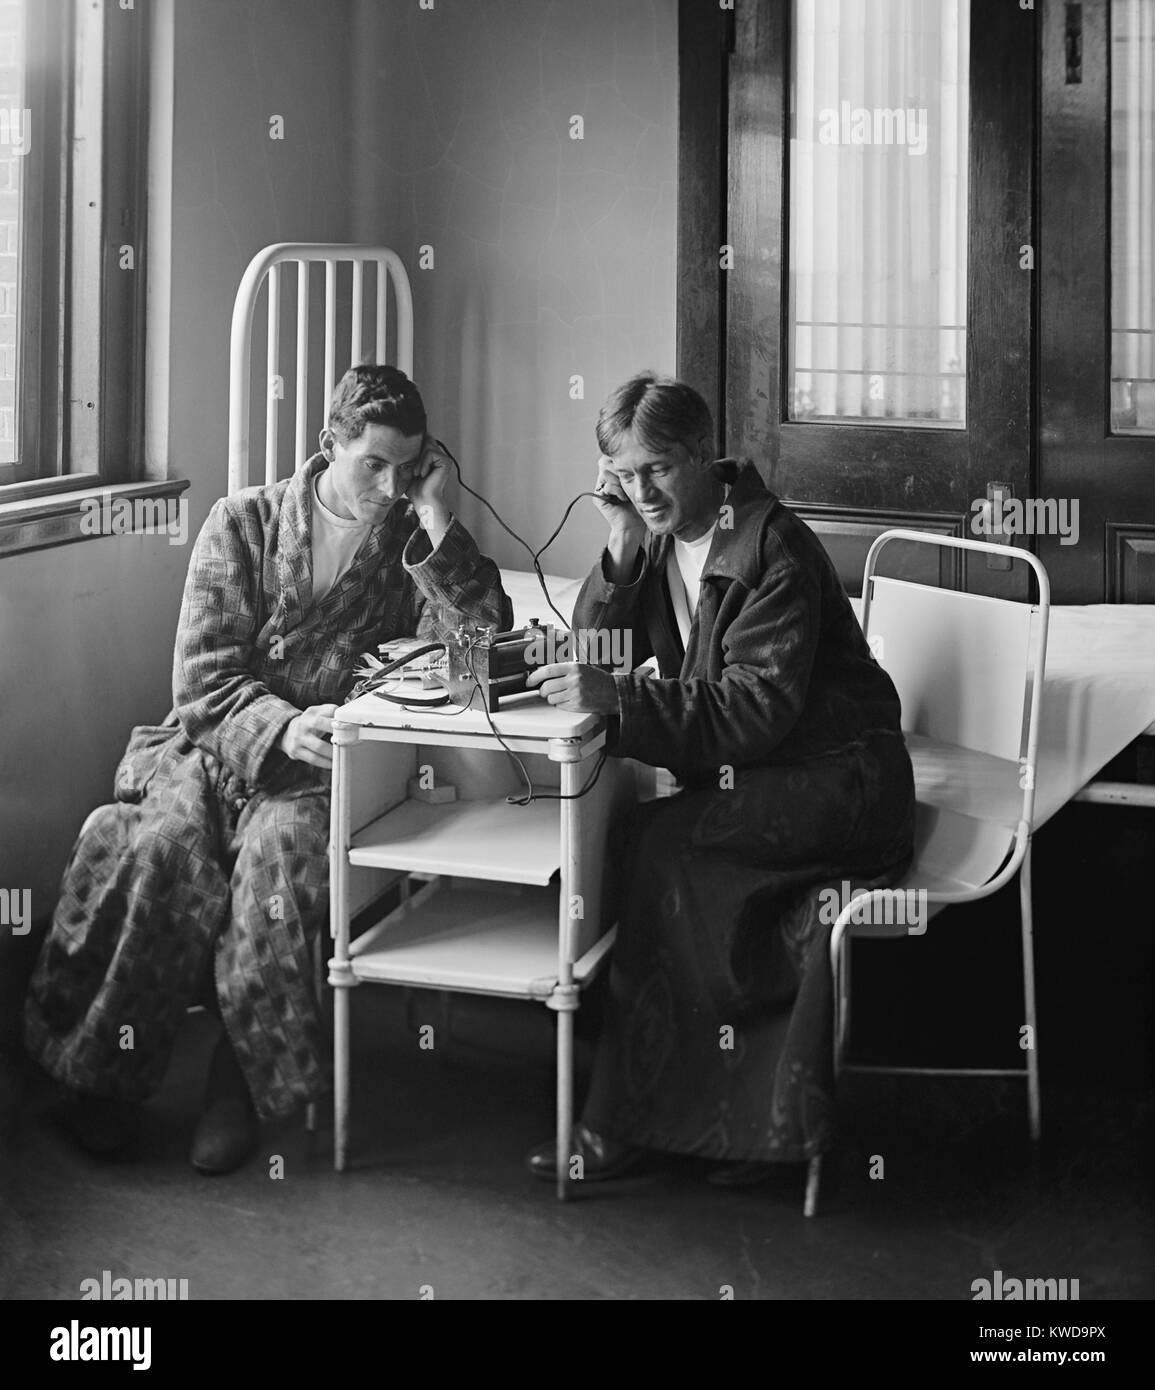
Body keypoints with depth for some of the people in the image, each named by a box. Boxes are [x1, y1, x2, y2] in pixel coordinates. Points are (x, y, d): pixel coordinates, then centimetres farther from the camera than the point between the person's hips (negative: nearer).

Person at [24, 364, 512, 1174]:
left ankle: (243, 1076, -19)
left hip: (327, 769, 0)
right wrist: (282, 727, -20)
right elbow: (202, 679, 0)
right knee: (167, 843, -30)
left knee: (278, 849, -33)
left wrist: (437, 520, -12)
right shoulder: (245, 524, 7)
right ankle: (108, 1071, -13)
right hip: (219, 742, 1)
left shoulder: (415, 544, 9)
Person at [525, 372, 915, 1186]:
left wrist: (618, 697, -32)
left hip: (840, 778, -7)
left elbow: (759, 708, -24)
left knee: (660, 843, -25)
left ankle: (625, 1123, -18)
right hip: (748, 779, 7)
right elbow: (597, 655, 5)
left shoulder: (771, 545, -15)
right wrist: (623, 545, -6)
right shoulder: (659, 538, 9)